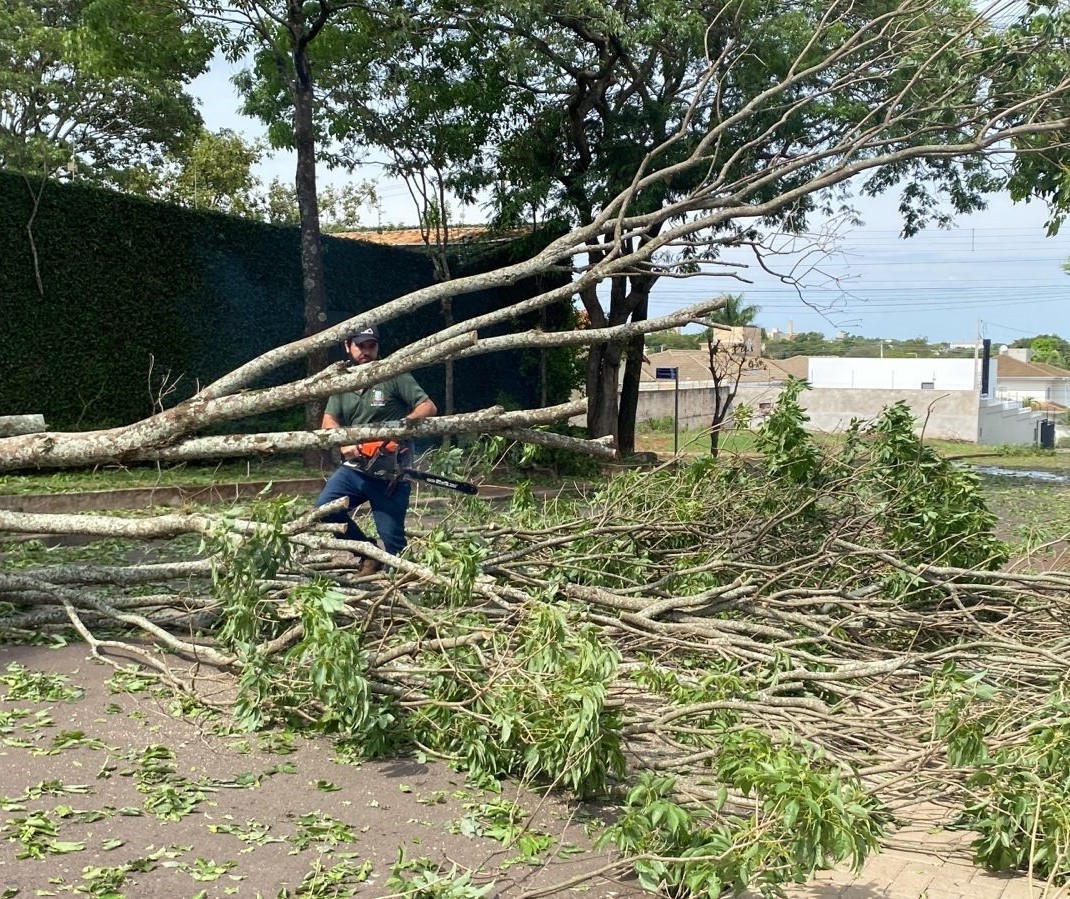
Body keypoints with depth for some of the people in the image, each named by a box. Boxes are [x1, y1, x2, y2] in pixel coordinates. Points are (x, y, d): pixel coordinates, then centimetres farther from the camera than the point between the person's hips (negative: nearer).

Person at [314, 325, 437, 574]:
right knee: (324, 510, -12)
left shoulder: (394, 376, -5)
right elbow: (329, 422, 1)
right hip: (354, 469, 5)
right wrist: (344, 442, -20)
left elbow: (429, 407, -9)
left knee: (391, 535, -3)